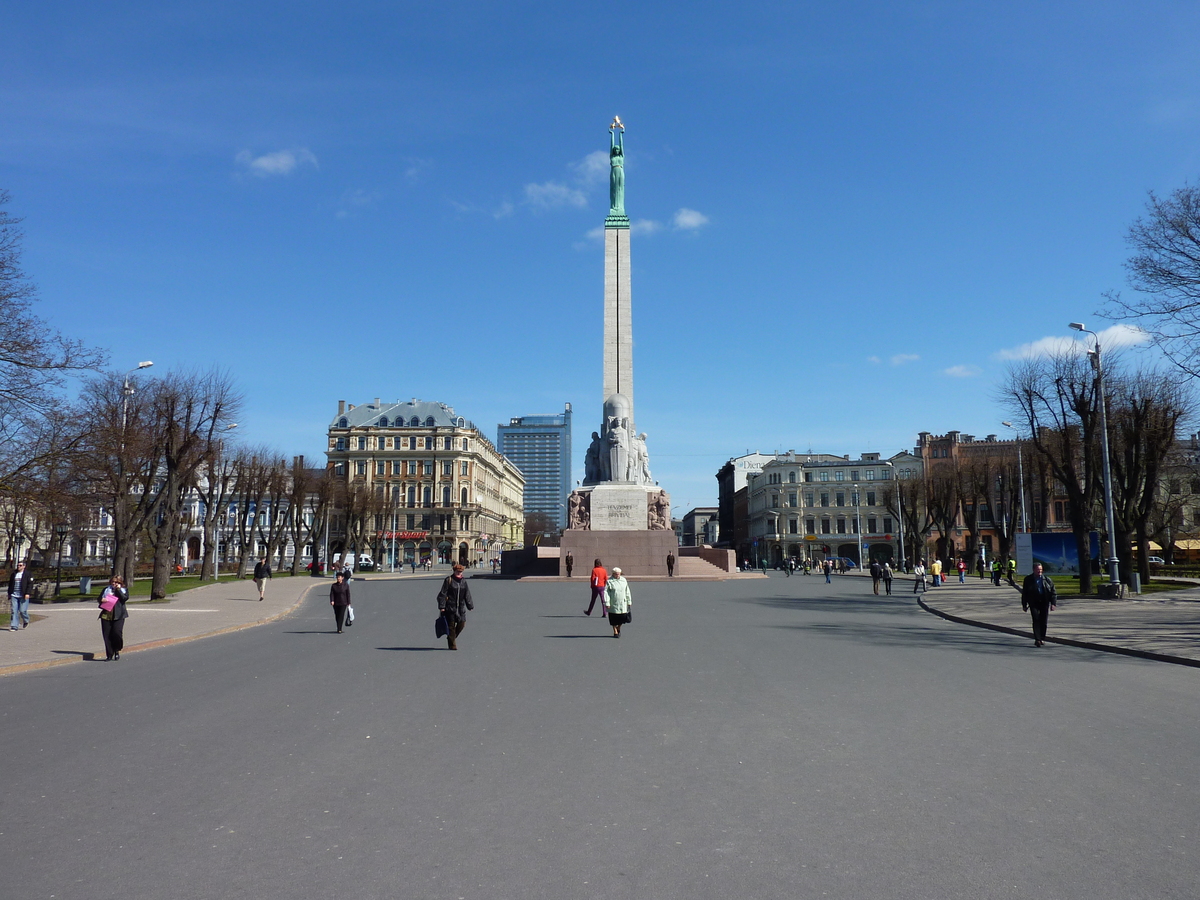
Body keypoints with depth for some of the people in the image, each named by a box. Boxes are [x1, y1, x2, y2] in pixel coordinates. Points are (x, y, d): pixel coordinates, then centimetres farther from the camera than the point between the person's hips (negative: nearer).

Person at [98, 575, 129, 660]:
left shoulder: (124, 591, 11)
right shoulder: (106, 589, 18)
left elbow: (125, 598, -7)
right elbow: (99, 598, 16)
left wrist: (118, 589, -7)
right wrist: (102, 600, -7)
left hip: (118, 616, -3)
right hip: (106, 615, 3)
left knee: (117, 632, -17)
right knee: (107, 636, 1)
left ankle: (117, 650, 7)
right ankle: (109, 655, 11)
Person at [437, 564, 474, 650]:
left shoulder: (464, 581, 10)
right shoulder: (449, 580, -5)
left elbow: (467, 595, 17)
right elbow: (443, 594, -6)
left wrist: (470, 606, 15)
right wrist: (442, 606, -11)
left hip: (461, 608, 5)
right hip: (450, 607, -5)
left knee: (462, 624, 2)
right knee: (451, 626, -1)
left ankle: (451, 637, 26)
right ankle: (452, 645, 8)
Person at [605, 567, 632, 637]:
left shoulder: (623, 580, 6)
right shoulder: (609, 581, -6)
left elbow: (627, 591, 12)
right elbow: (606, 592, -8)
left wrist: (629, 601, 11)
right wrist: (607, 603, -14)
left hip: (622, 603, 3)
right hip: (613, 604, -3)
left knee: (623, 617, 2)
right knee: (614, 618, 3)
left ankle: (618, 629, 29)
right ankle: (615, 632, 19)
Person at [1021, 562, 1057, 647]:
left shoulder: (1047, 580, 6)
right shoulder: (1028, 580, 4)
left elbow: (1053, 592, 9)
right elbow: (1024, 593, 8)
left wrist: (1053, 603, -1)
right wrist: (1024, 605, 6)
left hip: (1044, 603, 2)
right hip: (1034, 604, -2)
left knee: (1043, 621, 4)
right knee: (1036, 620, -11)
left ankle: (1042, 638, 18)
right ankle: (1037, 639, -14)